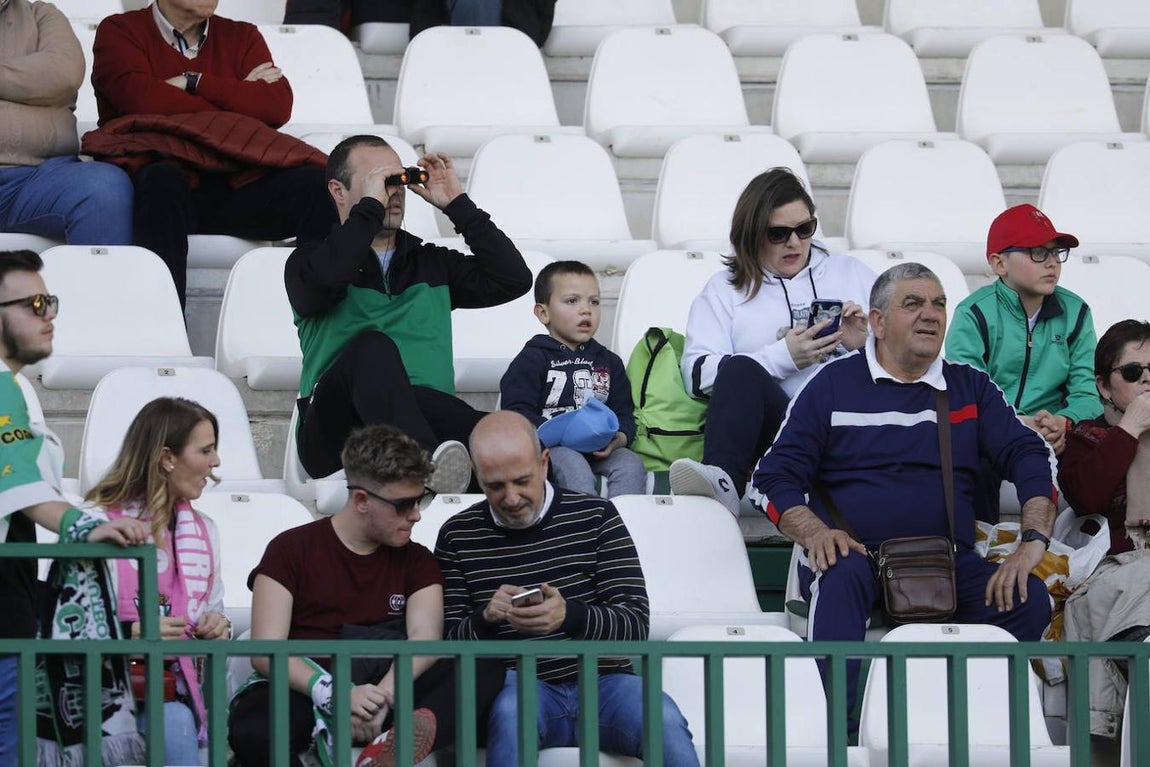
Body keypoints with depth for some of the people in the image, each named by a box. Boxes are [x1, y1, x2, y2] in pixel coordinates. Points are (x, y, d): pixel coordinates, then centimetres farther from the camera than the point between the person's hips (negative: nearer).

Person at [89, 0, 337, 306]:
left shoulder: (242, 37, 22)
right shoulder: (120, 31, 13)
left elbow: (278, 106, 4)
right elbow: (139, 97, -8)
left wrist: (193, 83, -3)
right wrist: (240, 98, 0)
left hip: (237, 180, 3)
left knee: (317, 184, -25)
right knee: (162, 181, -38)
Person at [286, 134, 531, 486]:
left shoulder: (432, 264, 28)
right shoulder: (311, 260, 15)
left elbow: (513, 279, 15)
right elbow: (325, 281, -12)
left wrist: (457, 204, 14)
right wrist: (371, 205, -3)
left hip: (425, 417, 3)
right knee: (373, 347, -38)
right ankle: (426, 462, -60)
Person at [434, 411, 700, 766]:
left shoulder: (595, 516, 7)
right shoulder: (458, 535, 8)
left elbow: (635, 623, -1)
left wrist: (569, 616, -22)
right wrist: (486, 617, -16)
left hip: (602, 683, 1)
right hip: (521, 688, 0)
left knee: (663, 720, -32)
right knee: (511, 710, -38)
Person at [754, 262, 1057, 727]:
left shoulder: (970, 388, 17)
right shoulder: (833, 385, 10)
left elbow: (1032, 459, 9)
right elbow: (776, 477, 6)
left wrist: (1034, 541, -10)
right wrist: (813, 533, -15)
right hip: (854, 552, -2)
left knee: (1028, 598, -26)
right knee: (840, 578, -38)